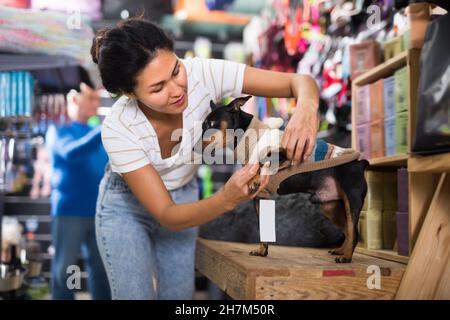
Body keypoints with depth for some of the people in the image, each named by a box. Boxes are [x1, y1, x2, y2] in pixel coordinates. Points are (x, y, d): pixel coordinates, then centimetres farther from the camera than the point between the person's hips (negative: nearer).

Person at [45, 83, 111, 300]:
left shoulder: (96, 133, 16)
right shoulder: (57, 131, 0)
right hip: (69, 211, -5)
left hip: (99, 212, 5)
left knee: (101, 269, 9)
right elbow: (71, 152, -22)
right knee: (65, 269, 2)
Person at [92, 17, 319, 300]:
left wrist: (307, 109, -51)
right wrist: (227, 199, -49)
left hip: (183, 197, 3)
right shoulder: (118, 129, -34)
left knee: (179, 295, 8)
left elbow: (300, 82, -27)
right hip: (126, 206, -3)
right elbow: (167, 216, -31)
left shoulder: (201, 74, -31)